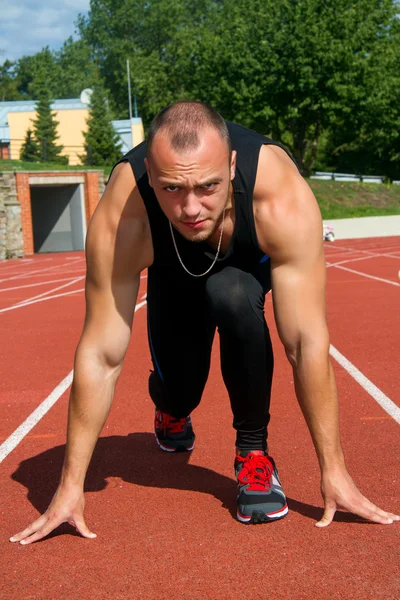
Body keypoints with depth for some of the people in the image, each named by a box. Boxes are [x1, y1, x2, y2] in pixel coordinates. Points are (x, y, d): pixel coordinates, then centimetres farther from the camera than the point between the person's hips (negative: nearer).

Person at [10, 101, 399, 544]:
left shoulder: (283, 202, -43)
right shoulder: (121, 220, -40)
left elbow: (307, 342, -39)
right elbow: (101, 357, -34)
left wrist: (333, 472, -34)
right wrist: (70, 486, -29)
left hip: (252, 263, -1)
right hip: (175, 272, 2)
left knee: (233, 297, -35)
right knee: (178, 389, -11)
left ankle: (253, 449, -11)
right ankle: (172, 409, 31)